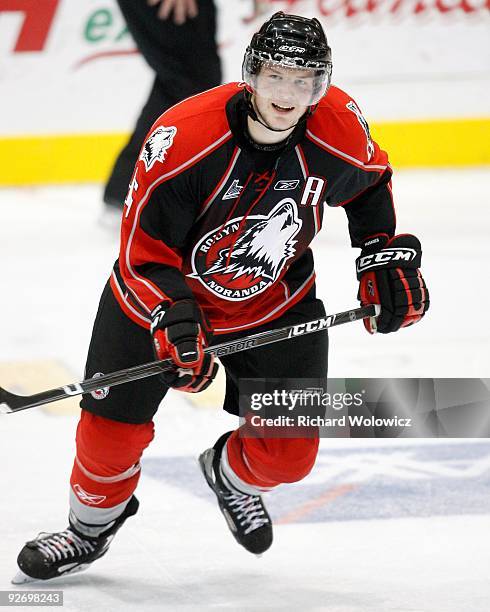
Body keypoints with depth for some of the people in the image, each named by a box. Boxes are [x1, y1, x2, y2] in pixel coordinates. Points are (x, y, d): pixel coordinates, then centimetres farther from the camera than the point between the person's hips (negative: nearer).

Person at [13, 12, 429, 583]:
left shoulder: (341, 127, -20)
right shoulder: (183, 137, -32)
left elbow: (369, 182, 6)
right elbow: (143, 248, -24)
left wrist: (385, 258, -1)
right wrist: (173, 319, -38)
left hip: (277, 300, 3)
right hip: (162, 292, -3)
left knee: (289, 452, -1)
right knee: (112, 428, -1)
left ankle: (230, 473, 36)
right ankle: (92, 526, 31)